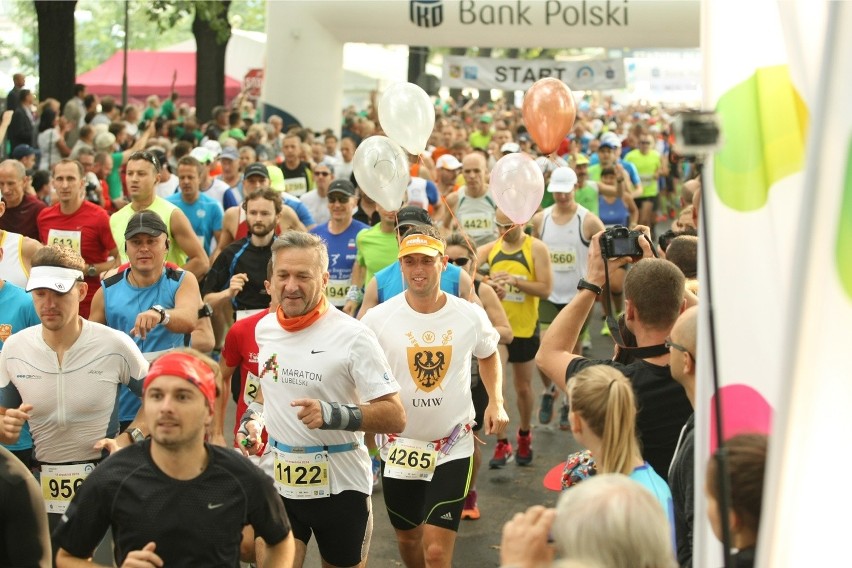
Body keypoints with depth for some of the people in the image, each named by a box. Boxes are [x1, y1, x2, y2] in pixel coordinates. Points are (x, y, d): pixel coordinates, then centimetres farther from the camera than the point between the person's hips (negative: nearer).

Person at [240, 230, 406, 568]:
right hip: (276, 480, 4)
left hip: (339, 485, -3)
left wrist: (331, 415, -30)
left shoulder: (352, 335, -15)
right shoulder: (265, 328, 4)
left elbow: (395, 417, -17)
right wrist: (252, 417, 5)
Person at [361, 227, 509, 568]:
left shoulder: (471, 316, -7)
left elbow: (488, 355, 14)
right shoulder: (377, 319, -11)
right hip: (398, 446, 1)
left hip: (452, 446, -1)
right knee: (408, 537, 20)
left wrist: (496, 402, 0)